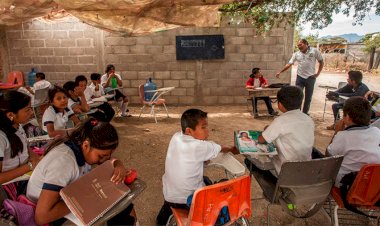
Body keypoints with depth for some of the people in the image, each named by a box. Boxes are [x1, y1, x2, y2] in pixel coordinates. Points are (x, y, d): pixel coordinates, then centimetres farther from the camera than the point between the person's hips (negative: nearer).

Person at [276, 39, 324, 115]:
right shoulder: (296, 54, 2)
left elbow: (321, 62, 4)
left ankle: (305, 113, 22)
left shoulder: (314, 51, -4)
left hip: (310, 78, -1)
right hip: (300, 77, 1)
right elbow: (289, 64, -1)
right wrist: (280, 72, -8)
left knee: (308, 97, 8)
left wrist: (318, 73, -3)